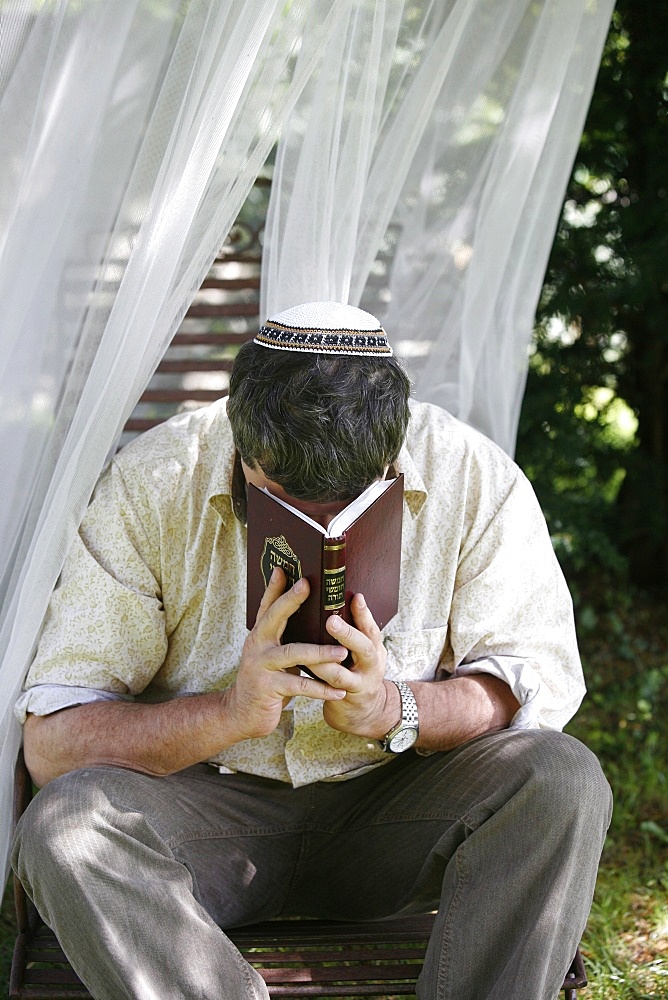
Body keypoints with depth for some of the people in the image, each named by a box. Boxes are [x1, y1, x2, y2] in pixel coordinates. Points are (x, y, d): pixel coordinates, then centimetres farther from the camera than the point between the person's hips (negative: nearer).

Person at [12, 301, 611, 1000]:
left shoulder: (475, 478, -13)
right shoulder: (150, 487, -16)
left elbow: (542, 679, -7)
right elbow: (51, 740, -16)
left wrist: (392, 709, -27)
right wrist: (230, 712, -33)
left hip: (394, 804, 1)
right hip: (210, 806, 0)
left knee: (563, 780, -26)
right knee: (63, 826, -30)